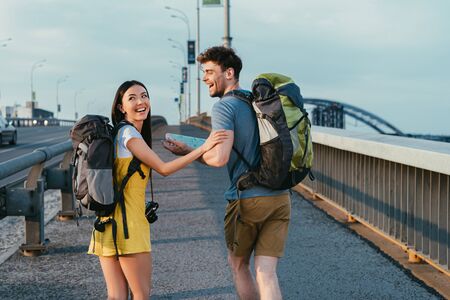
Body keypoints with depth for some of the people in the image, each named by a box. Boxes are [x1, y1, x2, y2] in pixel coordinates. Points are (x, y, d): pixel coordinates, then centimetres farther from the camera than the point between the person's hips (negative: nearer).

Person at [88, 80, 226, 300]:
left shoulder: (116, 133, 17)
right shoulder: (129, 133, -10)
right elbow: (163, 169, -12)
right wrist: (203, 148, -14)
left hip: (108, 221, 8)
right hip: (128, 223, -8)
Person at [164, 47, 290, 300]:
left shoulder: (224, 107, -10)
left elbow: (220, 158, -22)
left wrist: (188, 152, -3)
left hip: (247, 200, -5)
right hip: (280, 198, 5)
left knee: (238, 263, 18)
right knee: (266, 273, 2)